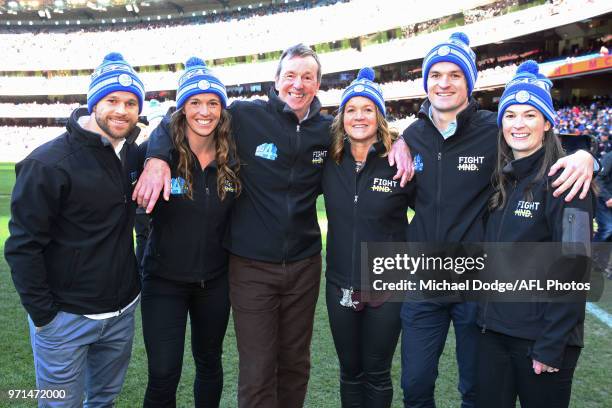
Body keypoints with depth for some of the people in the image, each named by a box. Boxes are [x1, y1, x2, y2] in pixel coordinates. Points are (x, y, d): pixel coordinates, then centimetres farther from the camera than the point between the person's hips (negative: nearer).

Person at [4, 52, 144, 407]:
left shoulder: (132, 154, 2)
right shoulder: (48, 163, -17)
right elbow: (23, 246, -15)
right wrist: (42, 314, -13)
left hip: (123, 310, 6)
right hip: (66, 318, -5)